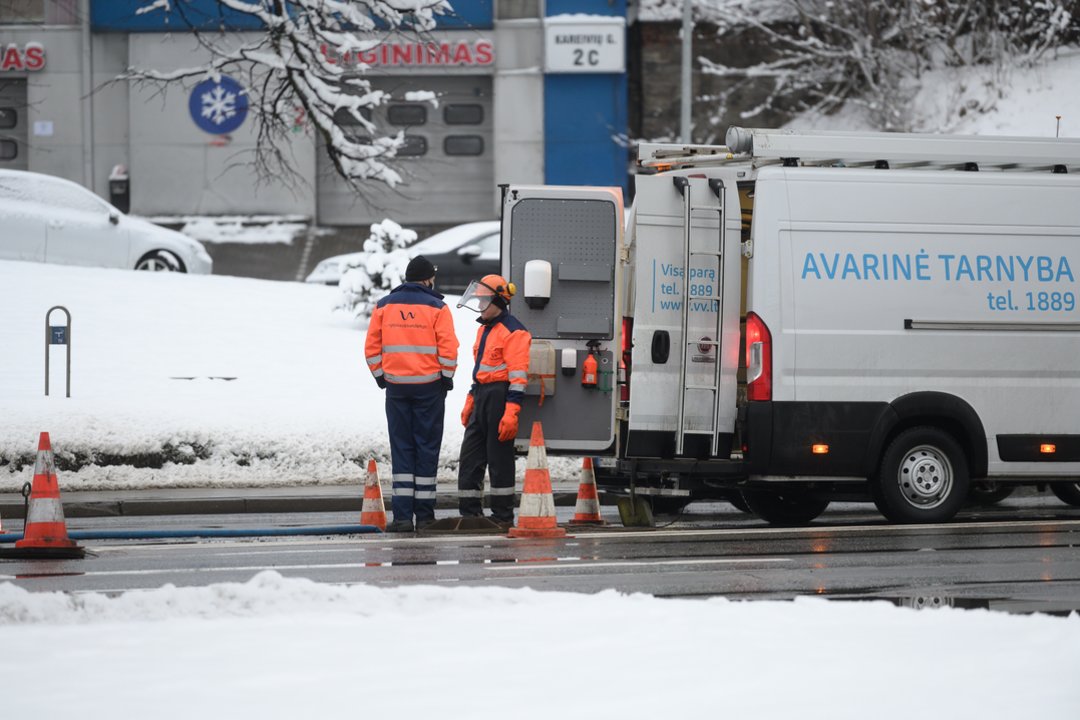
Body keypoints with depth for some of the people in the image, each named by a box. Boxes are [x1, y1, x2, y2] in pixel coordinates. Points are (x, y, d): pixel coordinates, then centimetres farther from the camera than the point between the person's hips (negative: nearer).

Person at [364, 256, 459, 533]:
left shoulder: (384, 306, 6)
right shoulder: (437, 307, -4)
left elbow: (371, 347, 5)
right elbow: (448, 348, -10)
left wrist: (380, 376, 13)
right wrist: (447, 378, 2)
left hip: (396, 386, 3)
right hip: (429, 385, -2)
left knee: (401, 448, 6)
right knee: (427, 447, 4)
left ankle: (402, 515, -2)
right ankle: (424, 514, 4)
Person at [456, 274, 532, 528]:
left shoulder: (512, 331, -13)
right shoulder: (484, 329, 18)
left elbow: (518, 375, -18)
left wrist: (511, 412, -24)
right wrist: (470, 402, 24)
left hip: (500, 397, -9)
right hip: (482, 397, 9)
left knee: (499, 459, -3)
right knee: (469, 458, 7)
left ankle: (503, 516, 4)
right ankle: (469, 513, 13)